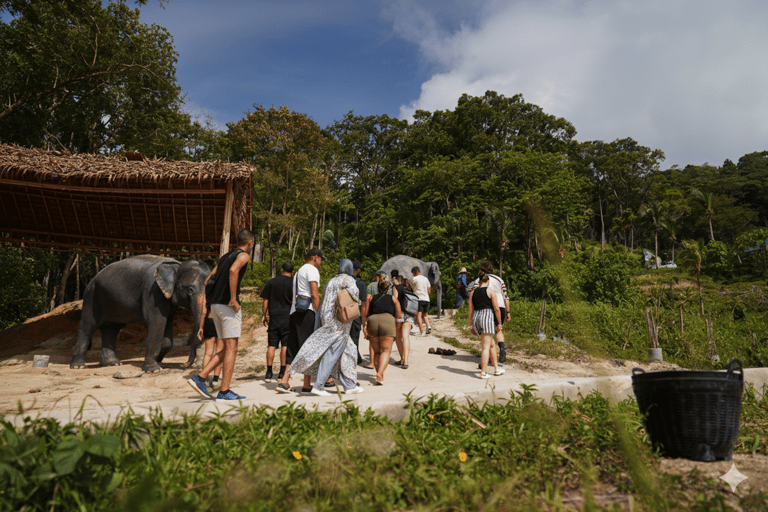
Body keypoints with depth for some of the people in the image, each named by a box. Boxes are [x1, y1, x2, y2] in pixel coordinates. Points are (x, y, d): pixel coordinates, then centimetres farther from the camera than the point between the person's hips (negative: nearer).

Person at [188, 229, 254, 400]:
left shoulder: (224, 257, 22)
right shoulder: (243, 255, -2)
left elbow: (207, 281, 19)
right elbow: (233, 270, -25)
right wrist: (233, 299, -22)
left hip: (215, 305, 8)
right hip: (228, 306, -8)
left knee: (227, 349, 13)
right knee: (231, 349, -3)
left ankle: (200, 378, 5)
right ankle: (224, 391, -2)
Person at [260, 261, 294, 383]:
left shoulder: (271, 282, 7)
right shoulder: (293, 283, 0)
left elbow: (265, 301, 7)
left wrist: (264, 315, 15)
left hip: (273, 318, 2)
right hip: (288, 318, -2)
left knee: (271, 345, 4)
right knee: (285, 345, 3)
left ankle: (269, 373, 4)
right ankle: (282, 373, 5)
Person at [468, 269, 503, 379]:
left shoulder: (473, 293, 13)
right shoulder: (490, 292, 1)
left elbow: (470, 311, 13)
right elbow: (497, 309, -3)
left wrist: (471, 325, 18)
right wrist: (499, 323, 5)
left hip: (476, 318, 5)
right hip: (487, 316, -5)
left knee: (491, 343, 18)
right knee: (486, 346, -4)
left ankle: (496, 368, 24)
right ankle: (483, 372, -6)